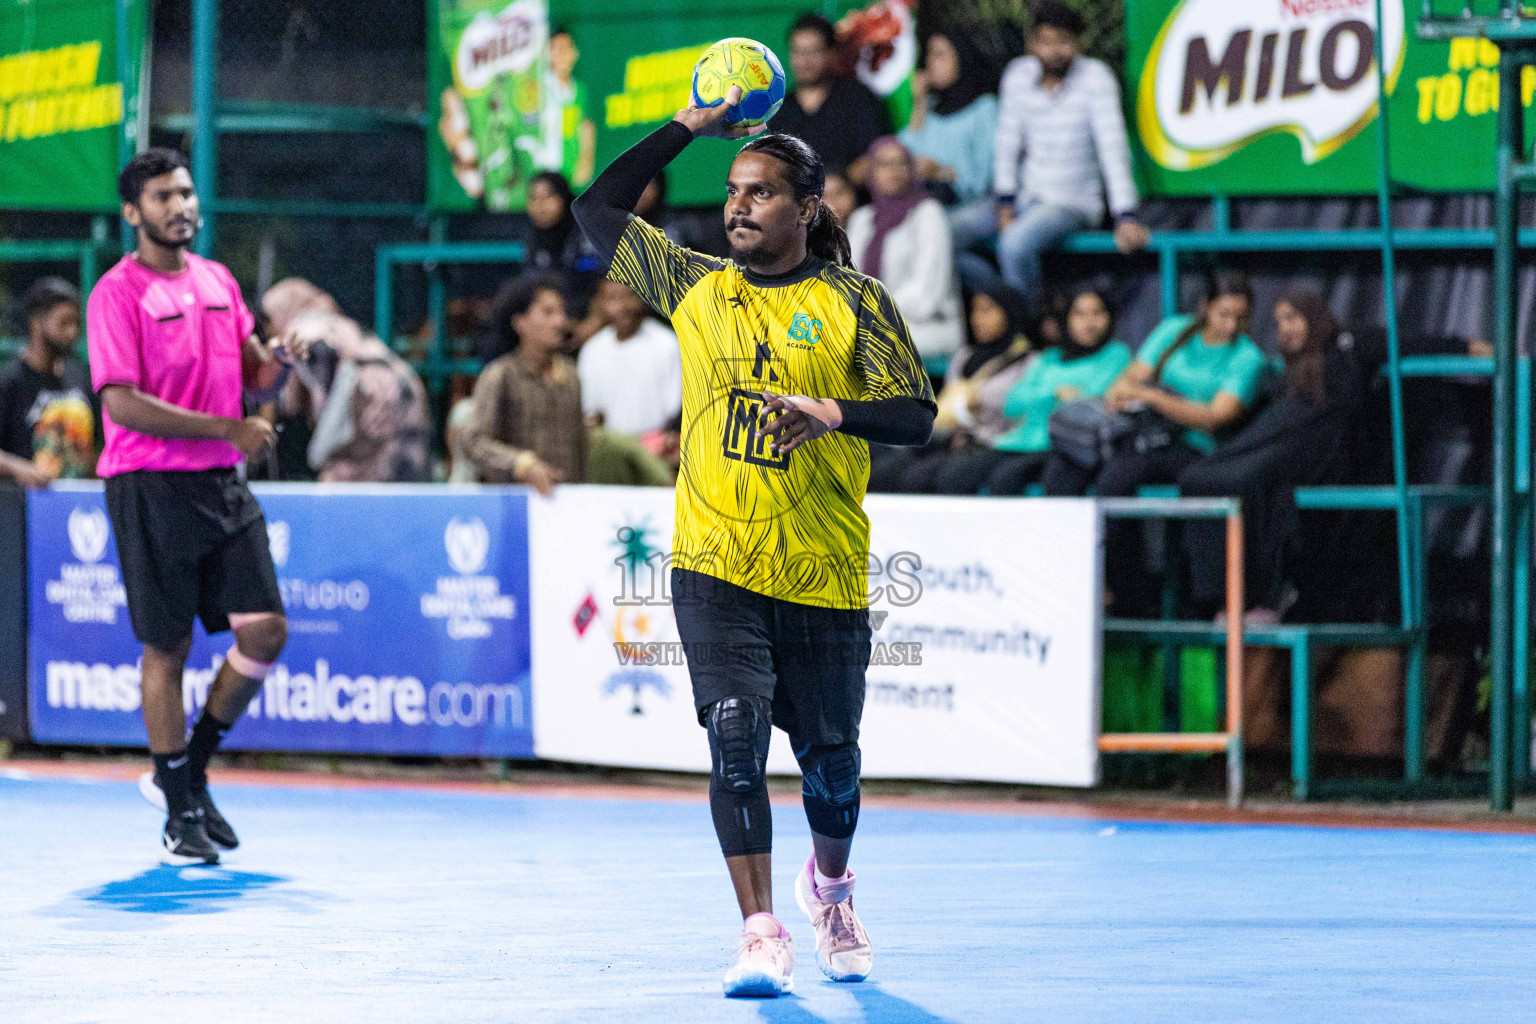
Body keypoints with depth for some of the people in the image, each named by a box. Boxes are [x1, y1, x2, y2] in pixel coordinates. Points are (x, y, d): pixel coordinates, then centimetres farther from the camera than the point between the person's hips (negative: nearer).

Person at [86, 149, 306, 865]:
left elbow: (254, 378, 18)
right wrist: (229, 427, -20)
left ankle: (188, 770, 16)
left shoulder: (219, 282, 12)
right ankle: (180, 811, 11)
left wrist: (280, 362, -6)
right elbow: (123, 404, -17)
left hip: (223, 485, 6)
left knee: (266, 630, -1)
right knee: (167, 650, -1)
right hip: (151, 488, -6)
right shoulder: (119, 293, -9)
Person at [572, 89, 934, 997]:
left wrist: (836, 414, -24)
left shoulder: (854, 302, 0)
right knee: (736, 737, -15)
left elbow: (917, 413, -4)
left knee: (829, 757, 8)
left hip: (823, 573, -1)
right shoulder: (696, 286, 8)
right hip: (715, 564, 1)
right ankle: (763, 936, -13)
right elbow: (600, 210, 13)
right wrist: (690, 129, 7)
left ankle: (831, 892, 37)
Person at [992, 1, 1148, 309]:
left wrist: (1126, 217, -26)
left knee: (1015, 243, -33)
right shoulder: (1018, 75, 1)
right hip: (1028, 198, 5)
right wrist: (1005, 204, -6)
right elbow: (1008, 142, 5)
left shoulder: (1095, 79, -13)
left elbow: (1113, 148, -19)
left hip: (1074, 203, -5)